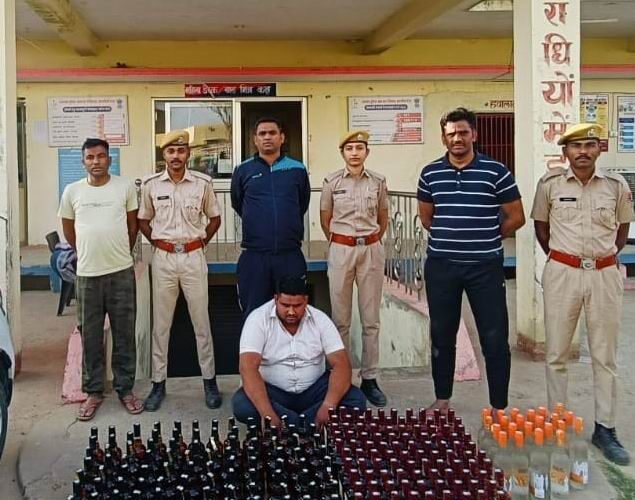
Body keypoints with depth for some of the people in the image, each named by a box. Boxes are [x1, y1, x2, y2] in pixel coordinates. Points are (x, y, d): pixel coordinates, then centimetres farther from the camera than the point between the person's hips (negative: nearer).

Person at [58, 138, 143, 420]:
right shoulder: (72, 191, 2)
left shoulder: (125, 187, 0)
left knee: (124, 334, 6)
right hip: (87, 274, 1)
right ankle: (93, 392, 19)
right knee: (90, 336, 7)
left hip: (122, 272, -1)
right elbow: (68, 229, 14)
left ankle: (125, 389, 18)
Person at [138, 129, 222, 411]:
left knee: (201, 321, 6)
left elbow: (215, 218, 9)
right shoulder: (151, 185, 0)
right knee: (160, 323, 7)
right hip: (163, 258, 1)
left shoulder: (202, 183, -2)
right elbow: (143, 220, 13)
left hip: (193, 257, -1)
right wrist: (156, 243, 4)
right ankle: (158, 383, 16)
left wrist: (201, 242, 2)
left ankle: (209, 380, 16)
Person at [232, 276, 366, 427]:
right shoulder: (258, 319, -16)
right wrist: (268, 415, -40)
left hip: (312, 389, 2)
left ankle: (288, 424, -20)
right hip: (272, 390, -2)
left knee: (356, 400, -23)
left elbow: (341, 365, -15)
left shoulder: (320, 320, -9)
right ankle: (312, 425, -22)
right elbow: (248, 368, -27)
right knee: (242, 405, -33)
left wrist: (329, 406, -34)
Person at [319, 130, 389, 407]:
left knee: (371, 319, 5)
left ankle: (369, 379, 13)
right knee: (340, 318, 6)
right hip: (340, 250, -1)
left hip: (371, 250, 1)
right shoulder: (331, 182, -1)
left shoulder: (378, 182, 2)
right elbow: (325, 220, 10)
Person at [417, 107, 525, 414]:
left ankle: (499, 407, 12)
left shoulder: (495, 172, -3)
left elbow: (516, 217, 2)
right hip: (440, 266, 3)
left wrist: (487, 237, 6)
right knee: (442, 335, 12)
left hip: (485, 266, -2)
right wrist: (448, 236, 11)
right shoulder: (430, 174, 5)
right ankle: (442, 399, 27)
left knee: (495, 337, 0)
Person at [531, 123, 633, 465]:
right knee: (556, 353, 6)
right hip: (562, 273, -1)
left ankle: (605, 429, 16)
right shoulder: (550, 184, -2)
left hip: (605, 275, 1)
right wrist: (558, 257, 7)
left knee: (605, 356, 7)